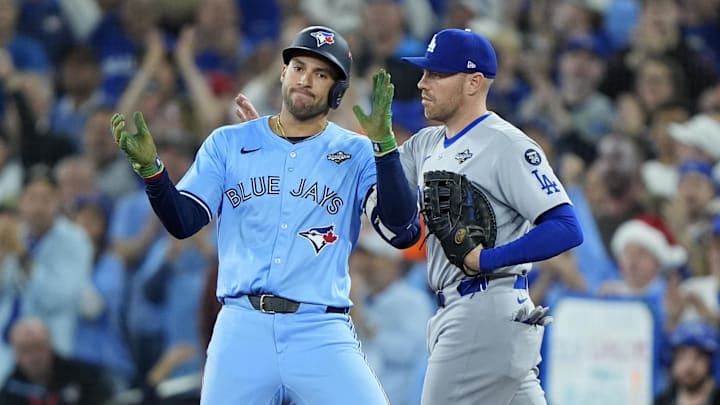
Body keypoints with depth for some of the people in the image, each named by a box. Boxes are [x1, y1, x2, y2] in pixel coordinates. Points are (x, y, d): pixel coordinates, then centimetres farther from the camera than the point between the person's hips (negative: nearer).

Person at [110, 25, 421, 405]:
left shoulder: (356, 154, 6)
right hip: (241, 330, 2)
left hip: (321, 334, -2)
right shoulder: (228, 143, 12)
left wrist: (384, 144, -17)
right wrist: (149, 167, -13)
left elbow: (403, 232, -7)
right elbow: (182, 222, 5)